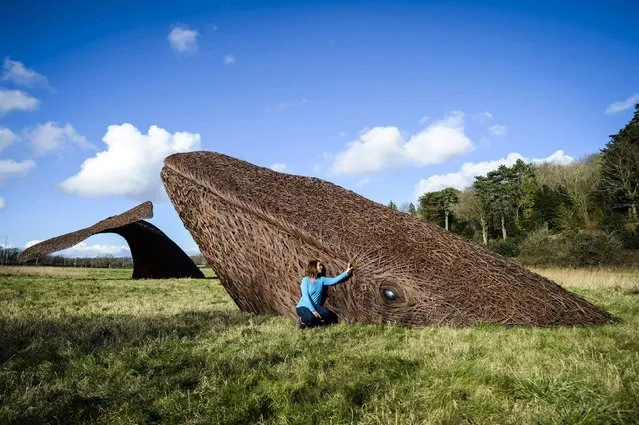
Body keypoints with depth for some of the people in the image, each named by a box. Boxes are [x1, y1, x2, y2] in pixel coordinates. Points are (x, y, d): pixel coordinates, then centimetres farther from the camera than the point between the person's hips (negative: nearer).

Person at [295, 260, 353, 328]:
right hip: (303, 306, -4)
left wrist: (346, 273, -29)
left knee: (326, 314, -26)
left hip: (316, 306, 4)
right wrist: (313, 310, -27)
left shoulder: (322, 279, 0)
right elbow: (305, 296, -20)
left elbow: (334, 280, -16)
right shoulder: (306, 280, -12)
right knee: (310, 318, -34)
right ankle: (303, 321, 1)